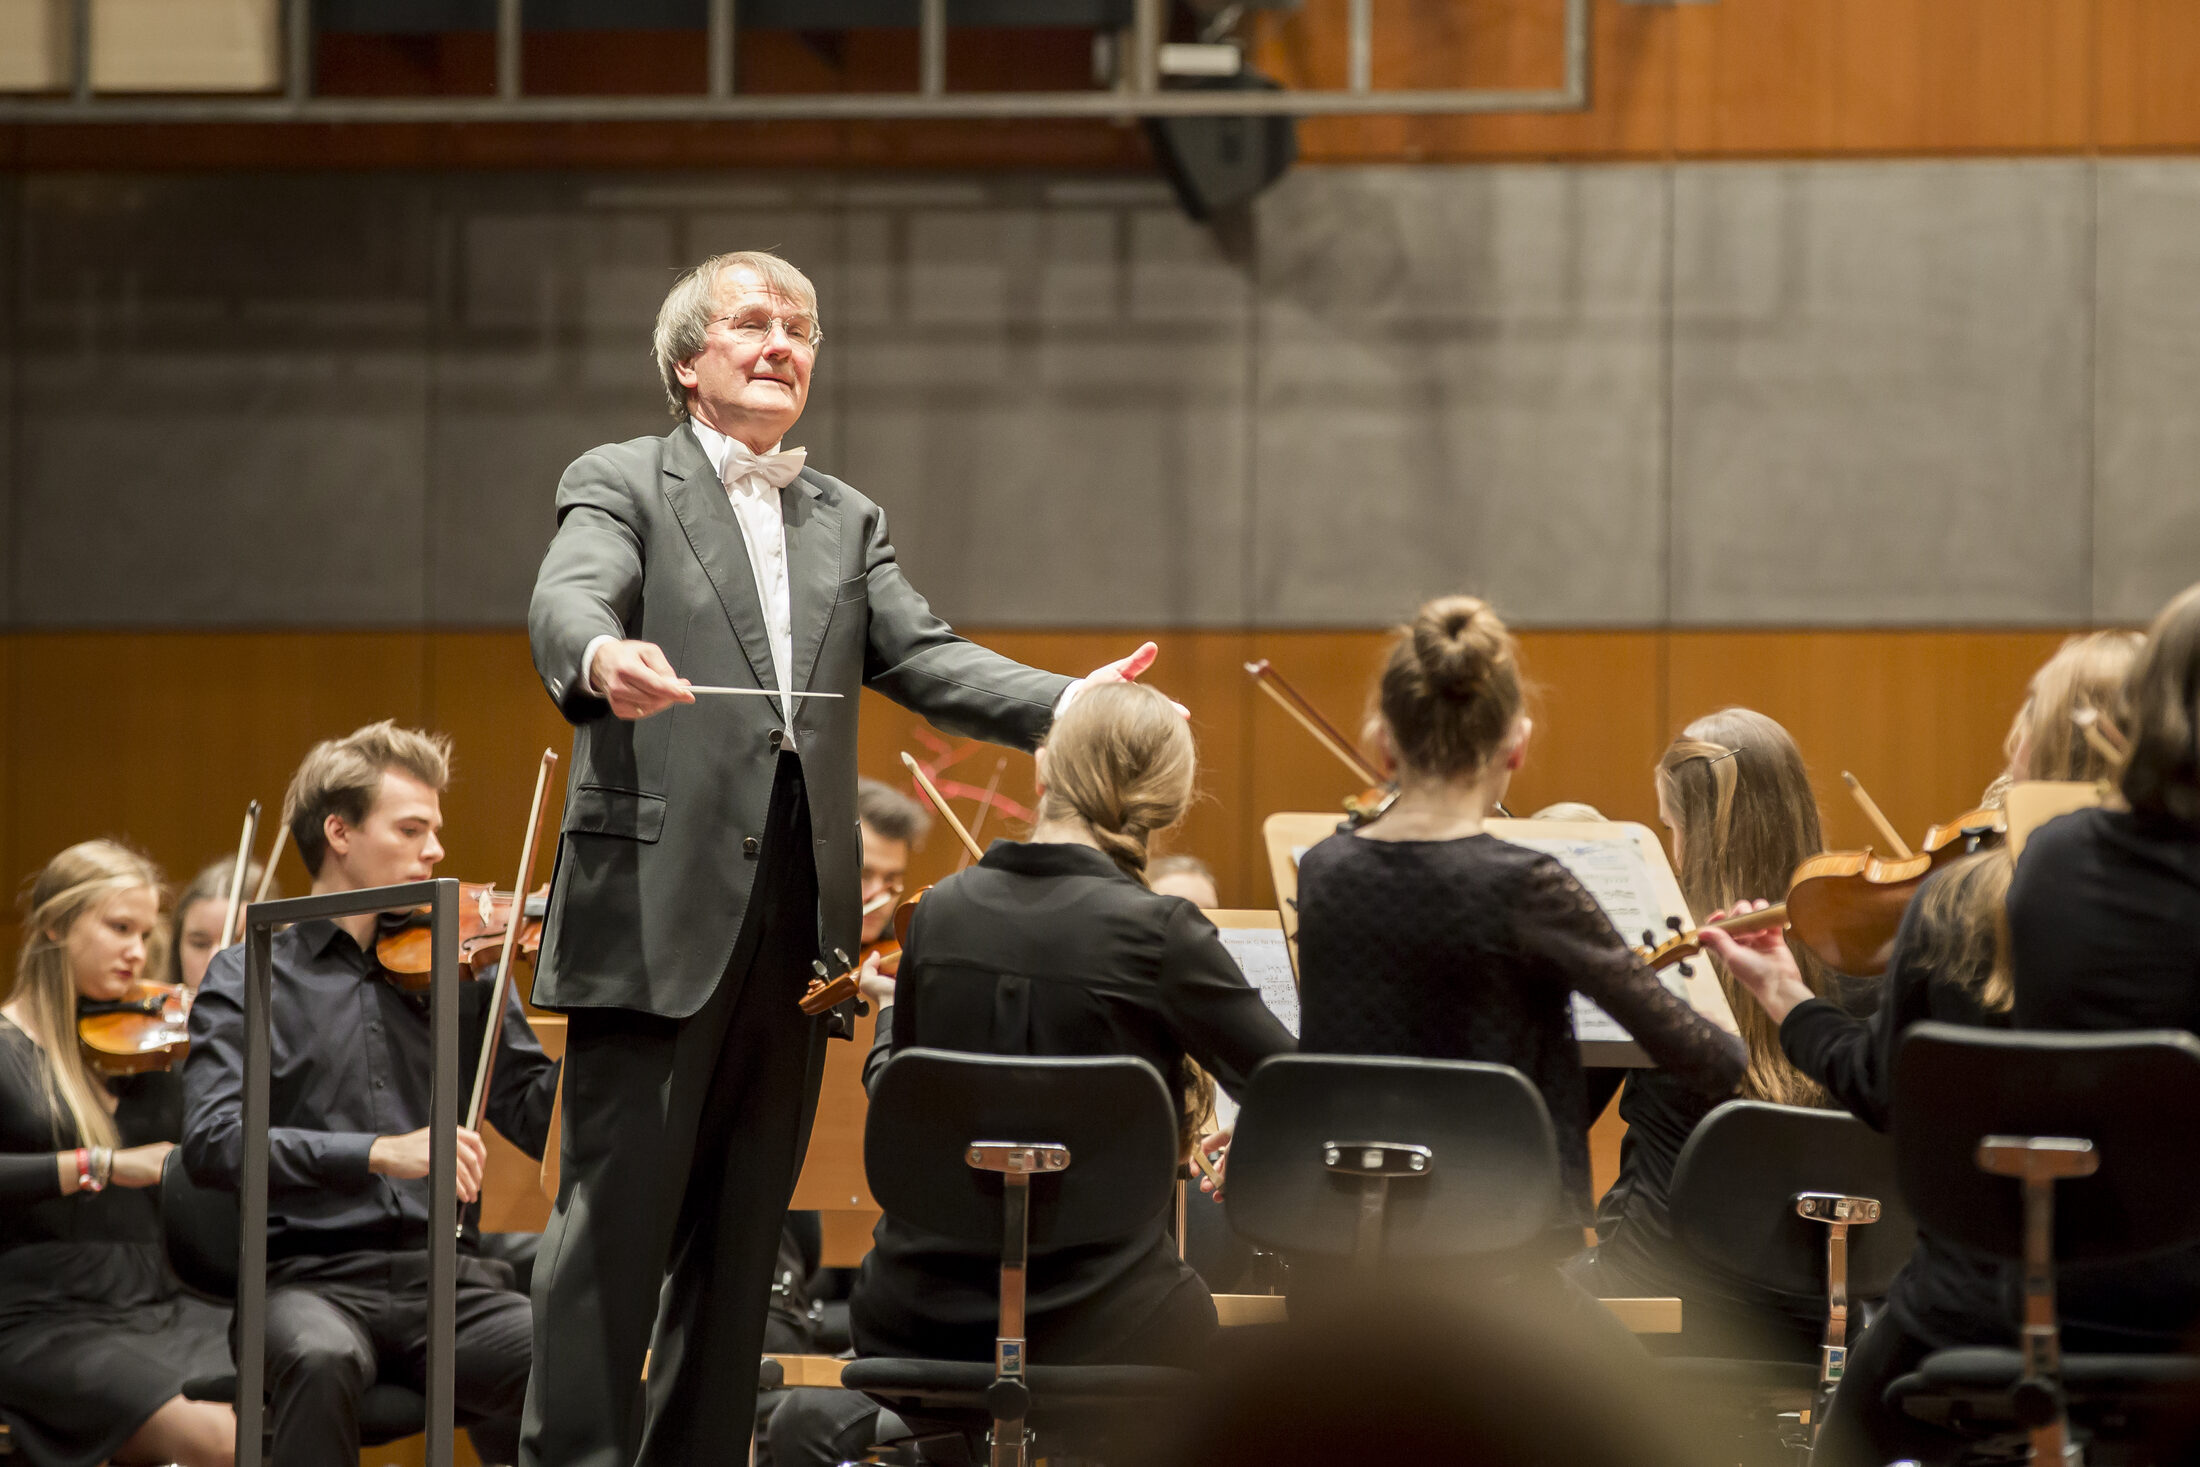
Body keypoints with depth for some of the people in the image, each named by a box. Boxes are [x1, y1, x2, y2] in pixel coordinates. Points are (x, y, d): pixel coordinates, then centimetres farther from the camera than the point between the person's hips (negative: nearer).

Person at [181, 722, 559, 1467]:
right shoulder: (248, 978, 7)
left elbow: (541, 1121, 9)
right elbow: (213, 1141, -9)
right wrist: (378, 1152, -21)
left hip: (448, 1278, 2)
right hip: (311, 1277, -2)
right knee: (322, 1356, -38)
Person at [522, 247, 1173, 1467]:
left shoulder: (847, 522, 20)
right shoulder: (620, 484, 3)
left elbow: (923, 658, 7)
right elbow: (567, 600, -16)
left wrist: (1065, 704, -10)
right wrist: (604, 657, -41)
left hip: (797, 912, 6)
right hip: (659, 906, -5)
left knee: (741, 1228, 7)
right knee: (617, 1215, -7)